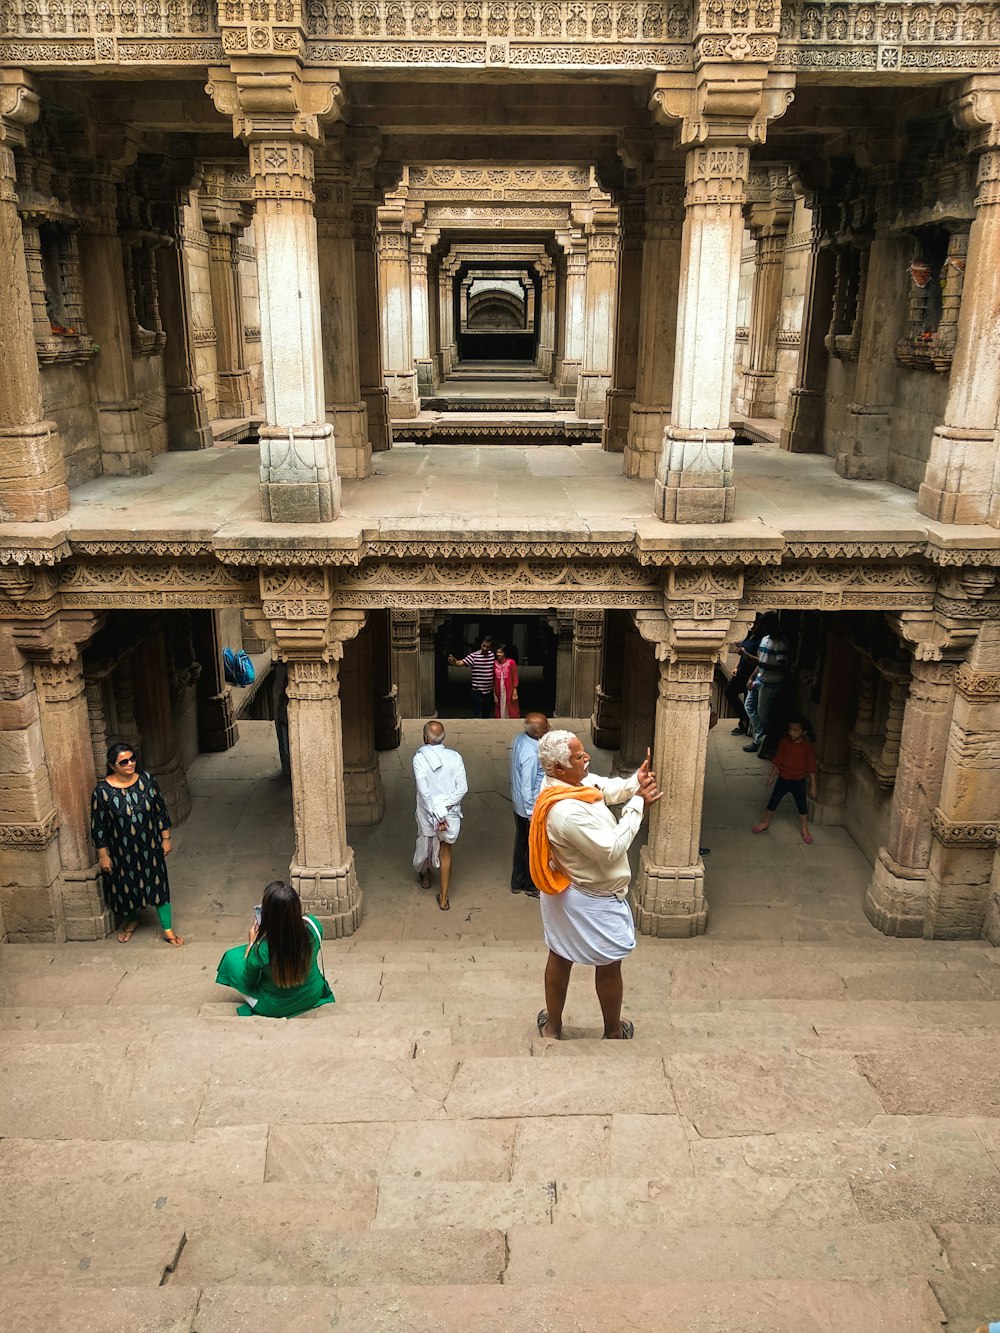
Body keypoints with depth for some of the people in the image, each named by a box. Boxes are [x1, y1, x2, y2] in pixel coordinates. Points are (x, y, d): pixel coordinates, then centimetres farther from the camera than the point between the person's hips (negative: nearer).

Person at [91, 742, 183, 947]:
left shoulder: (147, 780, -10)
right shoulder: (103, 790, -17)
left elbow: (161, 811, -1)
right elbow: (98, 826, -9)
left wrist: (165, 839, 1)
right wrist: (103, 855, -7)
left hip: (149, 846, 1)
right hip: (121, 851, -1)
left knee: (158, 883, 9)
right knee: (126, 886, 17)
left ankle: (167, 929, 22)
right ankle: (130, 919, 46)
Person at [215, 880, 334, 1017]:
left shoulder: (261, 949, -34)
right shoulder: (312, 926, -26)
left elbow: (247, 981, -11)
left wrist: (252, 940, -5)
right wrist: (295, 913, 6)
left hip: (274, 1009, -3)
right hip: (313, 996, 3)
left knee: (232, 957, 14)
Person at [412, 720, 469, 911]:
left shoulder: (419, 758, -16)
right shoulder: (454, 756, -9)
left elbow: (423, 790, -20)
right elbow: (462, 787, -12)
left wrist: (437, 814, -17)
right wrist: (445, 806, -12)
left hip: (428, 812, -1)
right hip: (450, 813, 1)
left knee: (425, 844, 26)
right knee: (446, 853, 13)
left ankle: (425, 875, 53)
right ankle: (443, 898, 16)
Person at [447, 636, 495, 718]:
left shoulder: (492, 655, 3)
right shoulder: (473, 656, -13)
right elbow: (461, 663, -27)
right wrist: (454, 662, -49)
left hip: (489, 690, 5)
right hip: (477, 690, -5)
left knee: (486, 714, 18)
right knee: (477, 715, -5)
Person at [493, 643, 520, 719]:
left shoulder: (511, 662, -10)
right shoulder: (494, 663, 0)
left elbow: (515, 678, -6)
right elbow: (493, 679, 5)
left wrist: (515, 692, -7)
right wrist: (494, 693, 5)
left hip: (509, 692, -3)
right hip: (499, 692, 3)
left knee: (512, 713, 3)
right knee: (499, 712, 9)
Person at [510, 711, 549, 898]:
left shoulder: (520, 738, -6)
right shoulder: (531, 754, -32)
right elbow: (527, 787, -27)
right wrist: (531, 814, -19)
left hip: (519, 805, 8)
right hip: (532, 807, -8)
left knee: (521, 842, 22)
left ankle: (517, 883, 38)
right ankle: (531, 886, 31)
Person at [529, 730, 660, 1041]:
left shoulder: (567, 783, -9)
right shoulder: (568, 813, -37)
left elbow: (609, 789, 1)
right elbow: (611, 850, -30)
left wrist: (636, 781, -19)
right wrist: (638, 805, -25)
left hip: (564, 893, 9)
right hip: (593, 901, -8)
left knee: (559, 957, 22)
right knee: (609, 966, 15)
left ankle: (552, 1025, 41)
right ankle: (614, 1031, 37)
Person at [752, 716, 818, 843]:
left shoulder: (806, 746, -13)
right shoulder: (784, 742, -9)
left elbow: (811, 766, -8)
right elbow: (777, 760, 1)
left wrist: (813, 786, -7)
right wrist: (772, 776, 4)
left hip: (799, 781, -2)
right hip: (783, 779, 2)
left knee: (802, 805, 10)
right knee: (773, 801, 11)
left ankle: (805, 830, 27)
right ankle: (765, 823, 30)